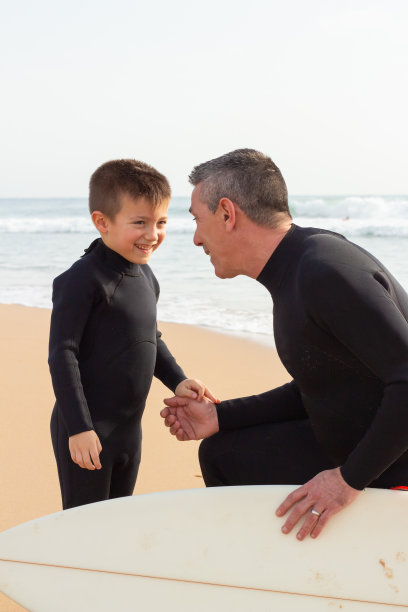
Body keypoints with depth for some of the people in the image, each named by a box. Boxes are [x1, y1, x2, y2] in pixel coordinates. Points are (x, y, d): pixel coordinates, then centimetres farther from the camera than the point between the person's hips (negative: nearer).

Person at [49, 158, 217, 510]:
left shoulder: (145, 277, 8)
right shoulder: (83, 280, -18)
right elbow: (62, 355, -20)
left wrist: (177, 381, 8)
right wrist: (79, 427, -22)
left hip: (129, 427, 8)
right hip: (86, 432, -8)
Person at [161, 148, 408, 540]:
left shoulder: (327, 273, -27)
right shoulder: (294, 272, 6)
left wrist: (350, 478, -24)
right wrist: (220, 417, 11)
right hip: (343, 447, 10)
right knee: (220, 453, 16)